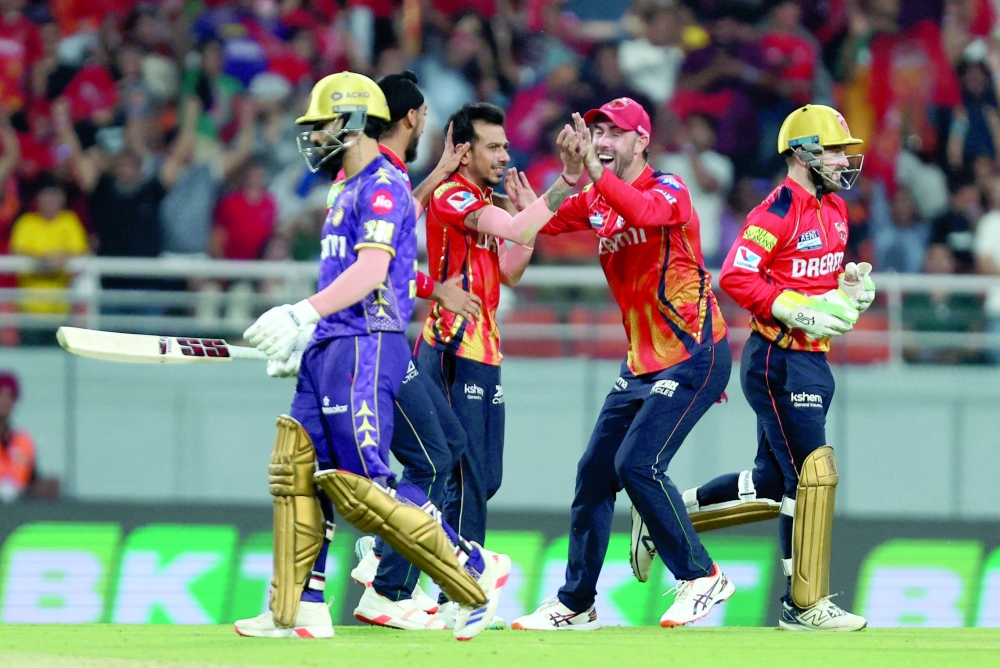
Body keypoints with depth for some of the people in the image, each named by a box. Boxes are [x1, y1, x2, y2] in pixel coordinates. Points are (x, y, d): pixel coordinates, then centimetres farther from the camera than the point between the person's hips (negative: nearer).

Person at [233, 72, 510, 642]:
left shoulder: (384, 186, -10)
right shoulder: (350, 191, 21)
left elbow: (371, 272, -24)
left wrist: (304, 314, -32)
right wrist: (300, 336, 26)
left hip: (367, 347, -10)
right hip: (331, 348, 10)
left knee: (360, 485, -14)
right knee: (297, 471, 5)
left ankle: (476, 573, -7)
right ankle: (298, 612, 8)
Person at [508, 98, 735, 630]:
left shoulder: (668, 189, -13)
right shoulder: (595, 202, 10)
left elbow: (644, 212, -35)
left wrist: (596, 171, -46)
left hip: (694, 356, -8)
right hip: (642, 362, 8)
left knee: (637, 463, -18)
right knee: (594, 470, 8)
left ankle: (701, 577, -5)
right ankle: (575, 604, 18)